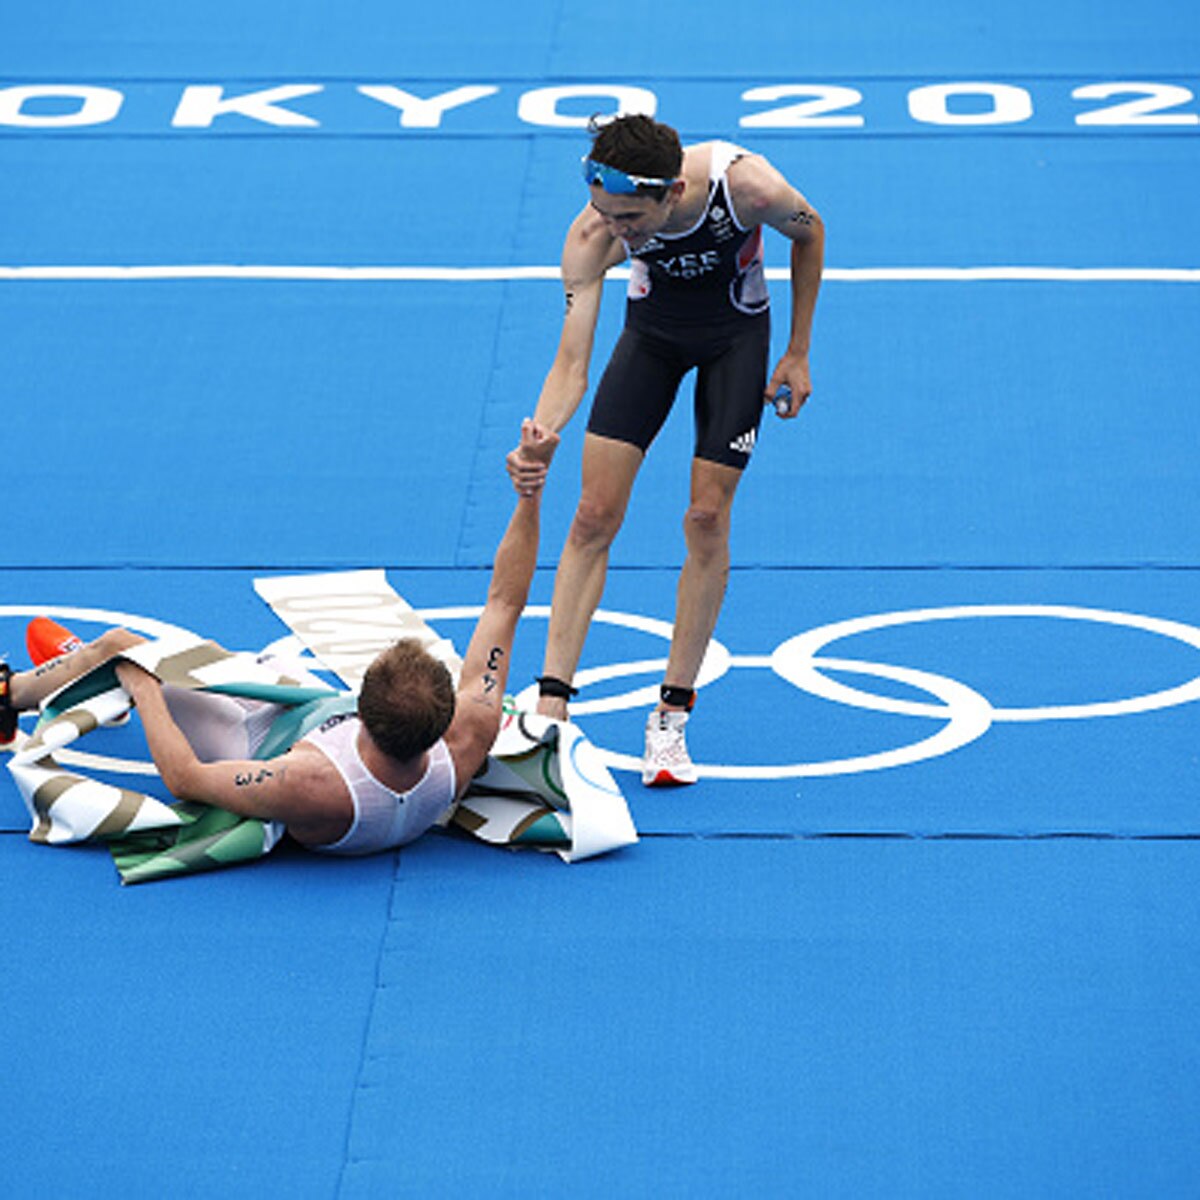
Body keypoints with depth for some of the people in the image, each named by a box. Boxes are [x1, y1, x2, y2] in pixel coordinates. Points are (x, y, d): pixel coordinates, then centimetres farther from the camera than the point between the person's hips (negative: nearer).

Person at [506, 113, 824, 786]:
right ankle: (553, 699, -3)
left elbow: (810, 234, -12)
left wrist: (797, 355, -7)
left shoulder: (747, 185, -37)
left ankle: (673, 715, 2)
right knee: (594, 515, -8)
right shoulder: (594, 236, -34)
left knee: (707, 520, -7)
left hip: (737, 334, -1)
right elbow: (572, 364, -35)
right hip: (653, 330, 1)